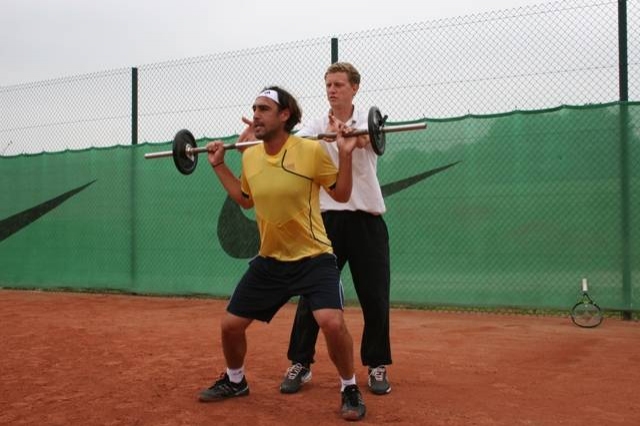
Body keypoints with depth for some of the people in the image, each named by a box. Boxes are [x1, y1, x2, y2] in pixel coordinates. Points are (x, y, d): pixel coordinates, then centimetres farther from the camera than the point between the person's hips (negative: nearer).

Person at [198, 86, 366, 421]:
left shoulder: (311, 150, -15)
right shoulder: (249, 156, 2)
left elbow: (342, 194, -5)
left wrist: (345, 154, -17)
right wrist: (219, 166, 17)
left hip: (314, 257, -5)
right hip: (269, 259, 6)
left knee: (332, 323, -26)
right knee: (230, 325, 9)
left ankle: (349, 389, 2)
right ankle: (234, 381, 39)